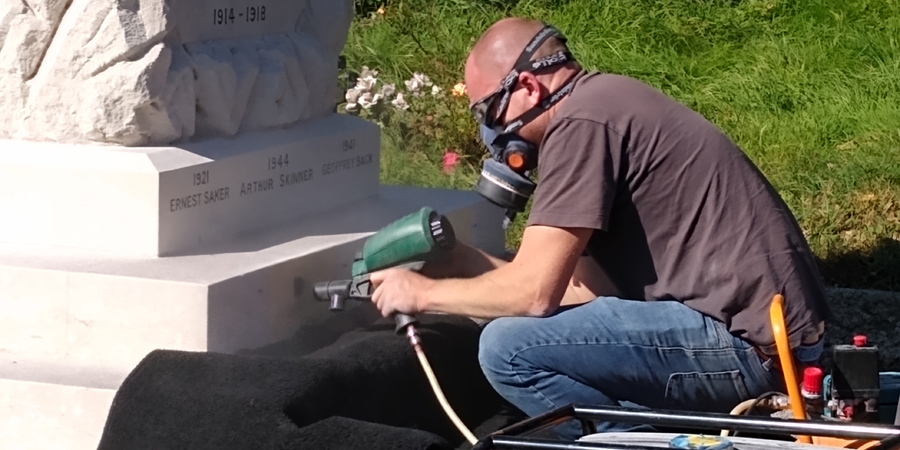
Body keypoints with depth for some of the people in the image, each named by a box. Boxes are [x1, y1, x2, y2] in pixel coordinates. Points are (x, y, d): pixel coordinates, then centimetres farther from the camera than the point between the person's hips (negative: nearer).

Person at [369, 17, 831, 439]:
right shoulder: (608, 101, 19)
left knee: (509, 348, -15)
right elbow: (591, 284, 20)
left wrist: (424, 292, 2)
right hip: (775, 329, 10)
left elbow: (534, 293, -14)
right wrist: (468, 264, 19)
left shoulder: (581, 121, -12)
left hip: (747, 342, -10)